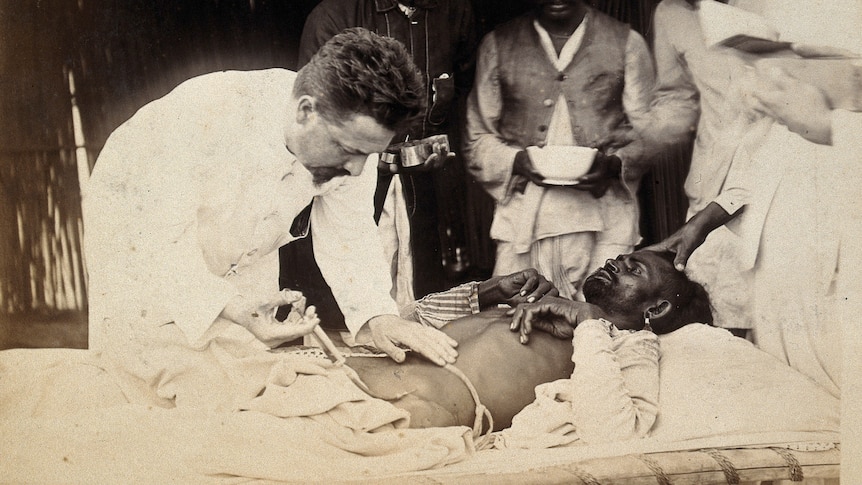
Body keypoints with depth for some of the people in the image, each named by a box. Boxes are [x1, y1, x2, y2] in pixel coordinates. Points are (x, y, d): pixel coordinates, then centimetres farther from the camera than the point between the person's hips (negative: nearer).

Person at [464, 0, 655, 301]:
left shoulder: (626, 42, 11)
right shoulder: (497, 46, 12)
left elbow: (646, 133, 11)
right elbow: (478, 139, 13)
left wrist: (613, 163, -10)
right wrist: (517, 161, -7)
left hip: (604, 218, 0)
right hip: (525, 220, 1)